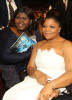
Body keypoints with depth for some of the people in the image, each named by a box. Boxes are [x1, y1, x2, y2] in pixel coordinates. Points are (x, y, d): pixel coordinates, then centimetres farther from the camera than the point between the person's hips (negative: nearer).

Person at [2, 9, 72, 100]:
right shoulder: (38, 45, 22)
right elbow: (30, 67, 15)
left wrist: (51, 85, -27)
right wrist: (36, 73, -10)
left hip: (56, 86, -5)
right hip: (34, 81, 5)